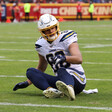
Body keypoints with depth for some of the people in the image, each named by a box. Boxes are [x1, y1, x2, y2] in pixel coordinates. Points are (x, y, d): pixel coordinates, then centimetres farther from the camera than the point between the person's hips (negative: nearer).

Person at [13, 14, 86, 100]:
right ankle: (50, 90, -42)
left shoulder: (66, 38, -7)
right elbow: (41, 68, 26)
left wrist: (64, 58, -40)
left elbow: (79, 59, -22)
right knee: (31, 71, -9)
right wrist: (27, 83, 19)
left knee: (62, 71, -38)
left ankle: (69, 89, -77)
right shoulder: (41, 44, 10)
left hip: (77, 79, -6)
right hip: (60, 80, 6)